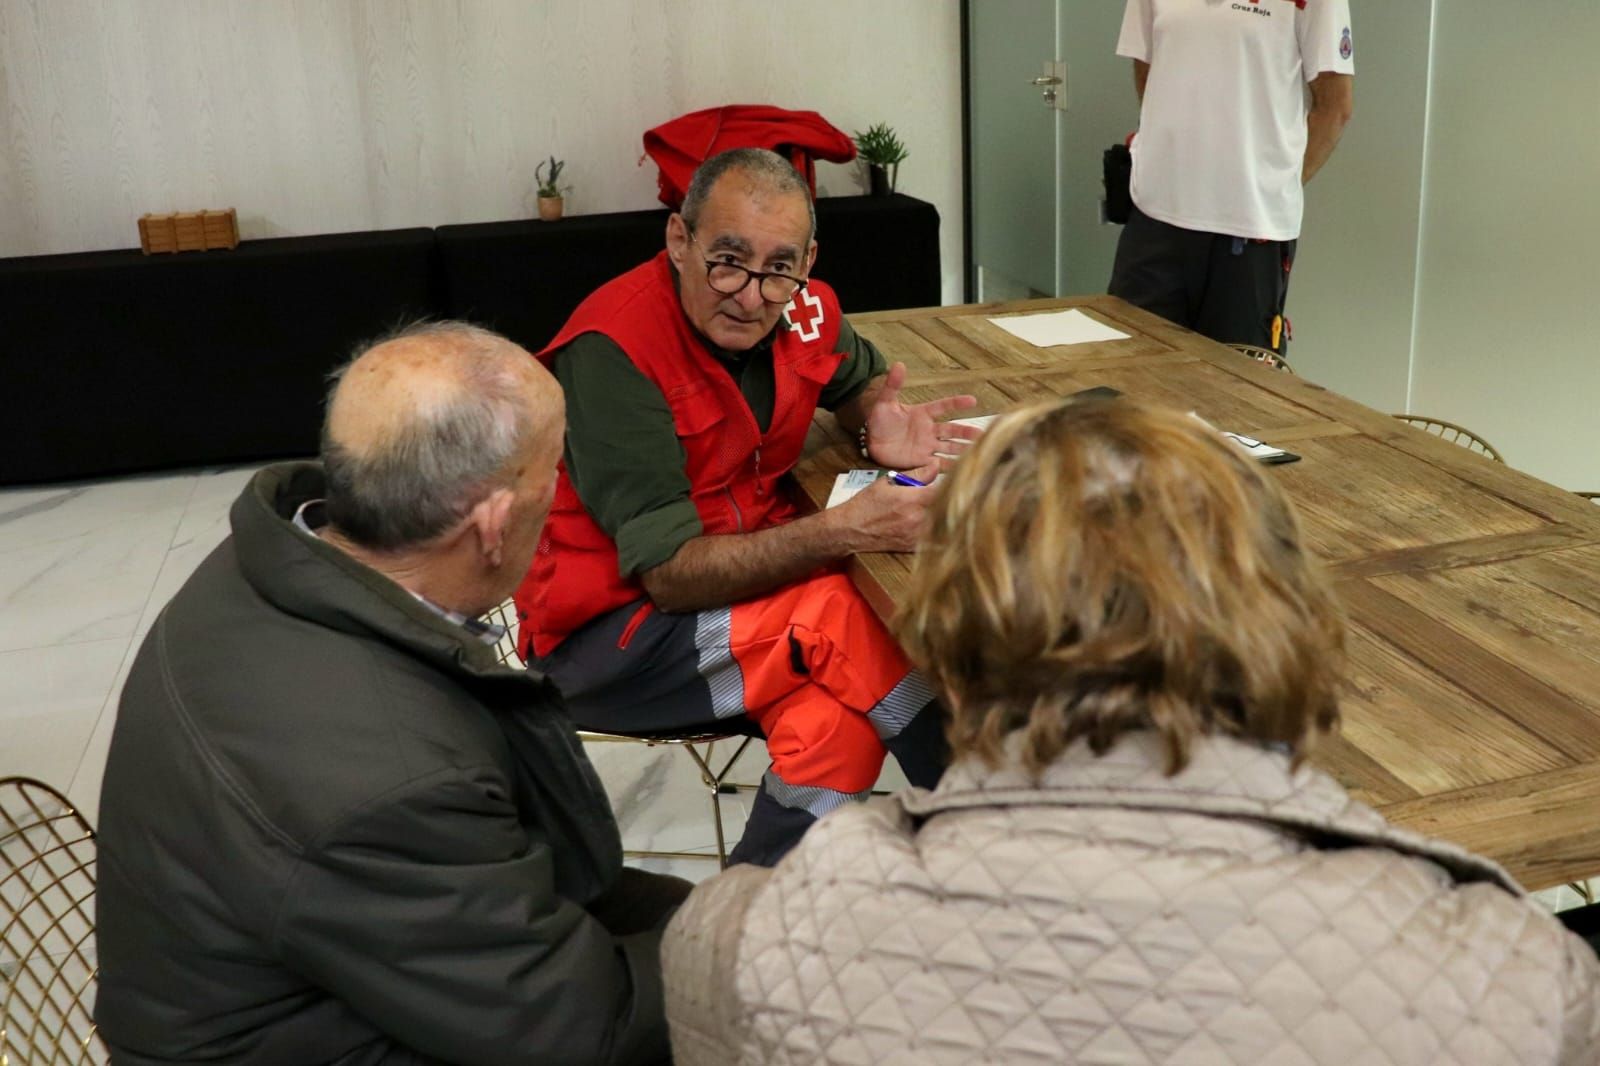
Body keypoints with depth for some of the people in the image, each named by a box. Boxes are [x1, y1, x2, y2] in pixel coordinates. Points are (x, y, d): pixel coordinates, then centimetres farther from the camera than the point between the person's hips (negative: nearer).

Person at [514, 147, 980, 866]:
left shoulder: (801, 310, -4)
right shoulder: (612, 350, -22)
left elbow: (860, 380, 21)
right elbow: (670, 575, -26)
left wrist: (881, 429, -5)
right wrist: (846, 531, -37)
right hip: (601, 635, -6)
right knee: (847, 620, -25)